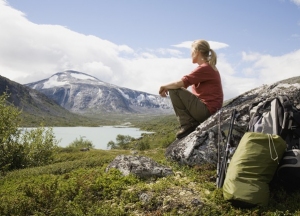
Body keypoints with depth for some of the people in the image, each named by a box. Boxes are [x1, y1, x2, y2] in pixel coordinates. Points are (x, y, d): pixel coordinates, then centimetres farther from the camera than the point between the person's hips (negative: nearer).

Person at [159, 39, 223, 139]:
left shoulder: (204, 68, -14)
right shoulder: (210, 67, 17)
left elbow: (182, 82, -21)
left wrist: (165, 87, -3)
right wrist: (167, 87, 5)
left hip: (206, 110, -10)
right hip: (210, 111, 10)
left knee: (174, 90, -10)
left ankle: (187, 125, -9)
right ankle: (192, 124, 15)